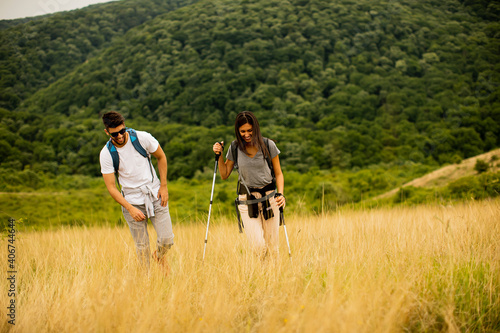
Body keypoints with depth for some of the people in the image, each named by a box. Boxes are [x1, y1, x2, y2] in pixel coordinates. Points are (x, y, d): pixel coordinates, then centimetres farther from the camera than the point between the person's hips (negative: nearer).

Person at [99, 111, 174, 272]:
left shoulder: (142, 138, -11)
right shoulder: (106, 154, -12)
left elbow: (161, 157, 5)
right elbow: (111, 187, -8)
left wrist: (163, 186, 0)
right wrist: (130, 208, -17)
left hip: (155, 194, 1)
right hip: (132, 201, 0)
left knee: (166, 240, -6)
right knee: (141, 246, 0)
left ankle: (160, 256, 28)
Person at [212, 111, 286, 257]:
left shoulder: (268, 145, -3)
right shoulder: (235, 148, 0)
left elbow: (278, 173, 5)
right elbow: (224, 175, 11)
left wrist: (280, 194, -10)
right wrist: (219, 155, -3)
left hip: (269, 197, 0)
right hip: (246, 200, 0)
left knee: (272, 247, 3)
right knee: (258, 245, -13)